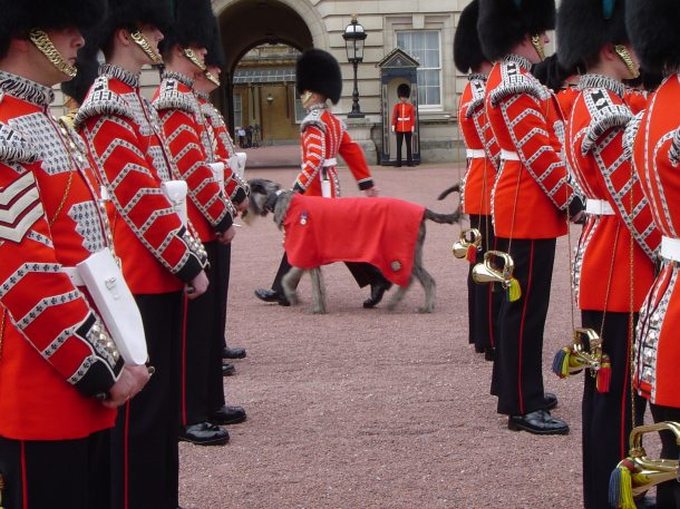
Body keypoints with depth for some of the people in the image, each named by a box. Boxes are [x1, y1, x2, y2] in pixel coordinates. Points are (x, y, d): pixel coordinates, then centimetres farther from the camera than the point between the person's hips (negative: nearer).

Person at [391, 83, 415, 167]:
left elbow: (413, 117, 2)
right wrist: (393, 127, -5)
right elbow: (394, 117, 1)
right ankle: (398, 163, 4)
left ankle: (409, 162, 6)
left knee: (409, 145, 3)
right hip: (399, 128, 0)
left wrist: (412, 128, -3)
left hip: (408, 128, 0)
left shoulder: (411, 106, 3)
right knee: (399, 146, 1)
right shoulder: (396, 106, 4)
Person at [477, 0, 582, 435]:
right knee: (526, 304, -6)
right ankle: (523, 406, -2)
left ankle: (513, 385, 29)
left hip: (528, 206, 11)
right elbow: (539, 154, -22)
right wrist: (570, 200, -16)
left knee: (521, 299, 18)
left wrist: (564, 196, 16)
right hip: (529, 209, -11)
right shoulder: (516, 85, -18)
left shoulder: (518, 79, 15)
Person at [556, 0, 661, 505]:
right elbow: (637, 204, -21)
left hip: (605, 263, 11)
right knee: (620, 393, -3)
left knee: (608, 387, 17)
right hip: (622, 269, -11)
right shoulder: (607, 115, -20)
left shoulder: (591, 104, 13)